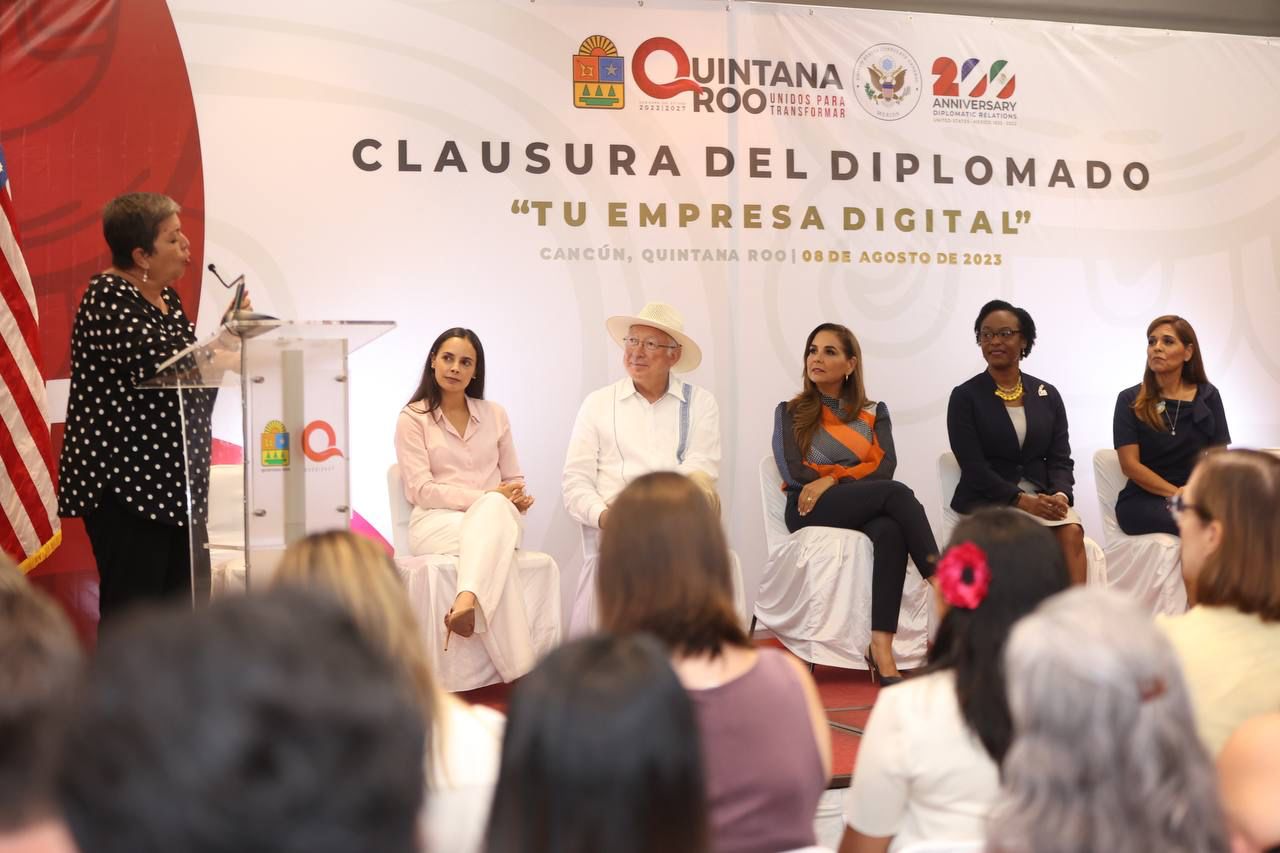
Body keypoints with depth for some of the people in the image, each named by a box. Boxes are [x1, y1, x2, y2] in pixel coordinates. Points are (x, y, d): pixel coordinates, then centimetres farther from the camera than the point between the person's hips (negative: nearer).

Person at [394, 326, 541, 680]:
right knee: (493, 539, -39)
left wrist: (519, 498, -9)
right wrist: (482, 496, -18)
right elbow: (422, 490, -7)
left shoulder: (495, 415, 17)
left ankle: (467, 601, -62)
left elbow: (513, 479, 18)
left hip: (496, 516, 3)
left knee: (494, 509, -39)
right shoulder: (413, 418, 4)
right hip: (436, 521, -3)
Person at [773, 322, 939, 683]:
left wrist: (832, 478, -10)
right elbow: (795, 473, -1)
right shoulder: (790, 412, 15)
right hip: (810, 512, -2)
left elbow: (885, 468, 2)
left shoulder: (874, 412, 21)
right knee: (897, 494, -31)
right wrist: (854, 474, 2)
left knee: (890, 532, -37)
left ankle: (882, 650, -46)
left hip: (867, 512, 2)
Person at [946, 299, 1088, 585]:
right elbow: (974, 467, -7)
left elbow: (1061, 459, 9)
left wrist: (1060, 495, -14)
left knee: (1072, 531, -29)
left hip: (1043, 496, 4)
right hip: (987, 499, -3)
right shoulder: (965, 397, 2)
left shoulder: (1047, 395, 14)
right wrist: (1025, 502, -18)